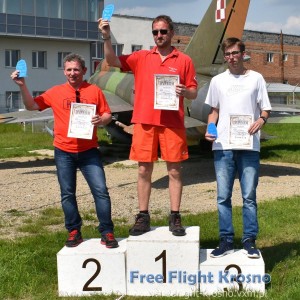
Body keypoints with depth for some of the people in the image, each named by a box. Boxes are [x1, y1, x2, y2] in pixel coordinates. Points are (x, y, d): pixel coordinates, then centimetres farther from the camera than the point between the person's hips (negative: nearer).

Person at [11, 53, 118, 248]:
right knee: (67, 194, 8)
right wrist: (22, 85, -5)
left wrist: (101, 120, -18)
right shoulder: (56, 92, 5)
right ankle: (74, 232, 22)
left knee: (101, 190, -5)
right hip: (64, 152, 2)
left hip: (89, 150, -1)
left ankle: (107, 233, 5)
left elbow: (107, 115, 4)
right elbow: (32, 106, 6)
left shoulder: (94, 91, 2)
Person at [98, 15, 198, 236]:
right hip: (144, 121, 1)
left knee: (174, 170, 3)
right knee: (144, 170, 5)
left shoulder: (184, 60, 6)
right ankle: (143, 216, 14)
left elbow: (194, 93, 6)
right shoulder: (141, 57, 9)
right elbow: (112, 61, 1)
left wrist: (184, 91, -16)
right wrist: (107, 37, -12)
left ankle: (175, 218, 11)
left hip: (173, 123, -1)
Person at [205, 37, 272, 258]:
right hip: (223, 146, 2)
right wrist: (210, 129, -1)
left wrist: (261, 120, -14)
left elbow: (265, 109, 8)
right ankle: (226, 240, 12)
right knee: (223, 196, 3)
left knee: (249, 196, 1)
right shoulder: (218, 80, 12)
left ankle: (249, 240, 10)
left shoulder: (256, 78, 7)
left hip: (249, 146, -2)